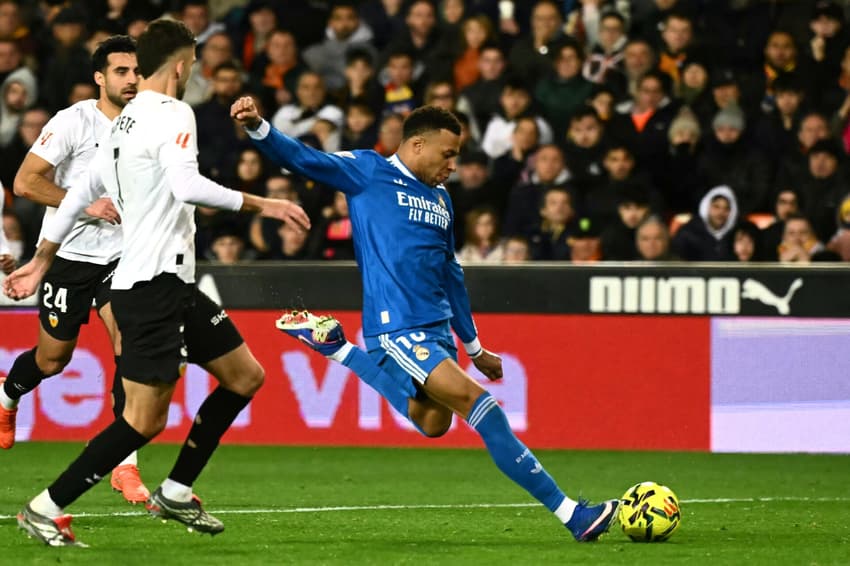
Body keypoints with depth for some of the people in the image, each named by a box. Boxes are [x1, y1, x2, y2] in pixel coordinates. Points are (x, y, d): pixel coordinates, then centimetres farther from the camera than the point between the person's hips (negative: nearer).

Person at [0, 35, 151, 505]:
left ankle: (125, 465, -14)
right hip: (68, 254, -3)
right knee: (53, 358, 10)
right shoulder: (74, 122, -13)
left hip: (120, 254, 3)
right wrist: (88, 205, -20)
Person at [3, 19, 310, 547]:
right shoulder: (173, 114, -12)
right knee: (145, 420, -10)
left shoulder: (123, 122, 16)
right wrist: (261, 205, -23)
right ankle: (47, 508, -4)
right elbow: (186, 185, -28)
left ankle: (175, 492, 19)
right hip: (153, 285, -10)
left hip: (174, 285, 10)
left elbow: (79, 192, 21)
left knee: (245, 376, 14)